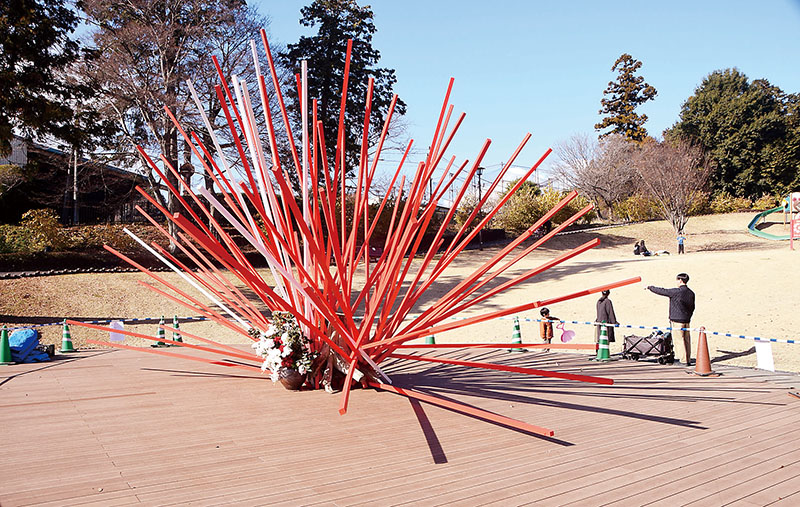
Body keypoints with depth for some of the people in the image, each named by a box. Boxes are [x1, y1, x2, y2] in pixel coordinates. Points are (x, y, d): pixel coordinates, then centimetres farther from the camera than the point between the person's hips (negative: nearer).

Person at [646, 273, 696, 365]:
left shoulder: (676, 292, -16)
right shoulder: (691, 293, 7)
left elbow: (661, 291, -8)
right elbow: (692, 308, 16)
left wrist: (650, 287, 6)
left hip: (677, 320, -8)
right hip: (687, 321, 8)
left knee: (678, 341, -3)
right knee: (687, 341, 12)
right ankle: (688, 360, 17)